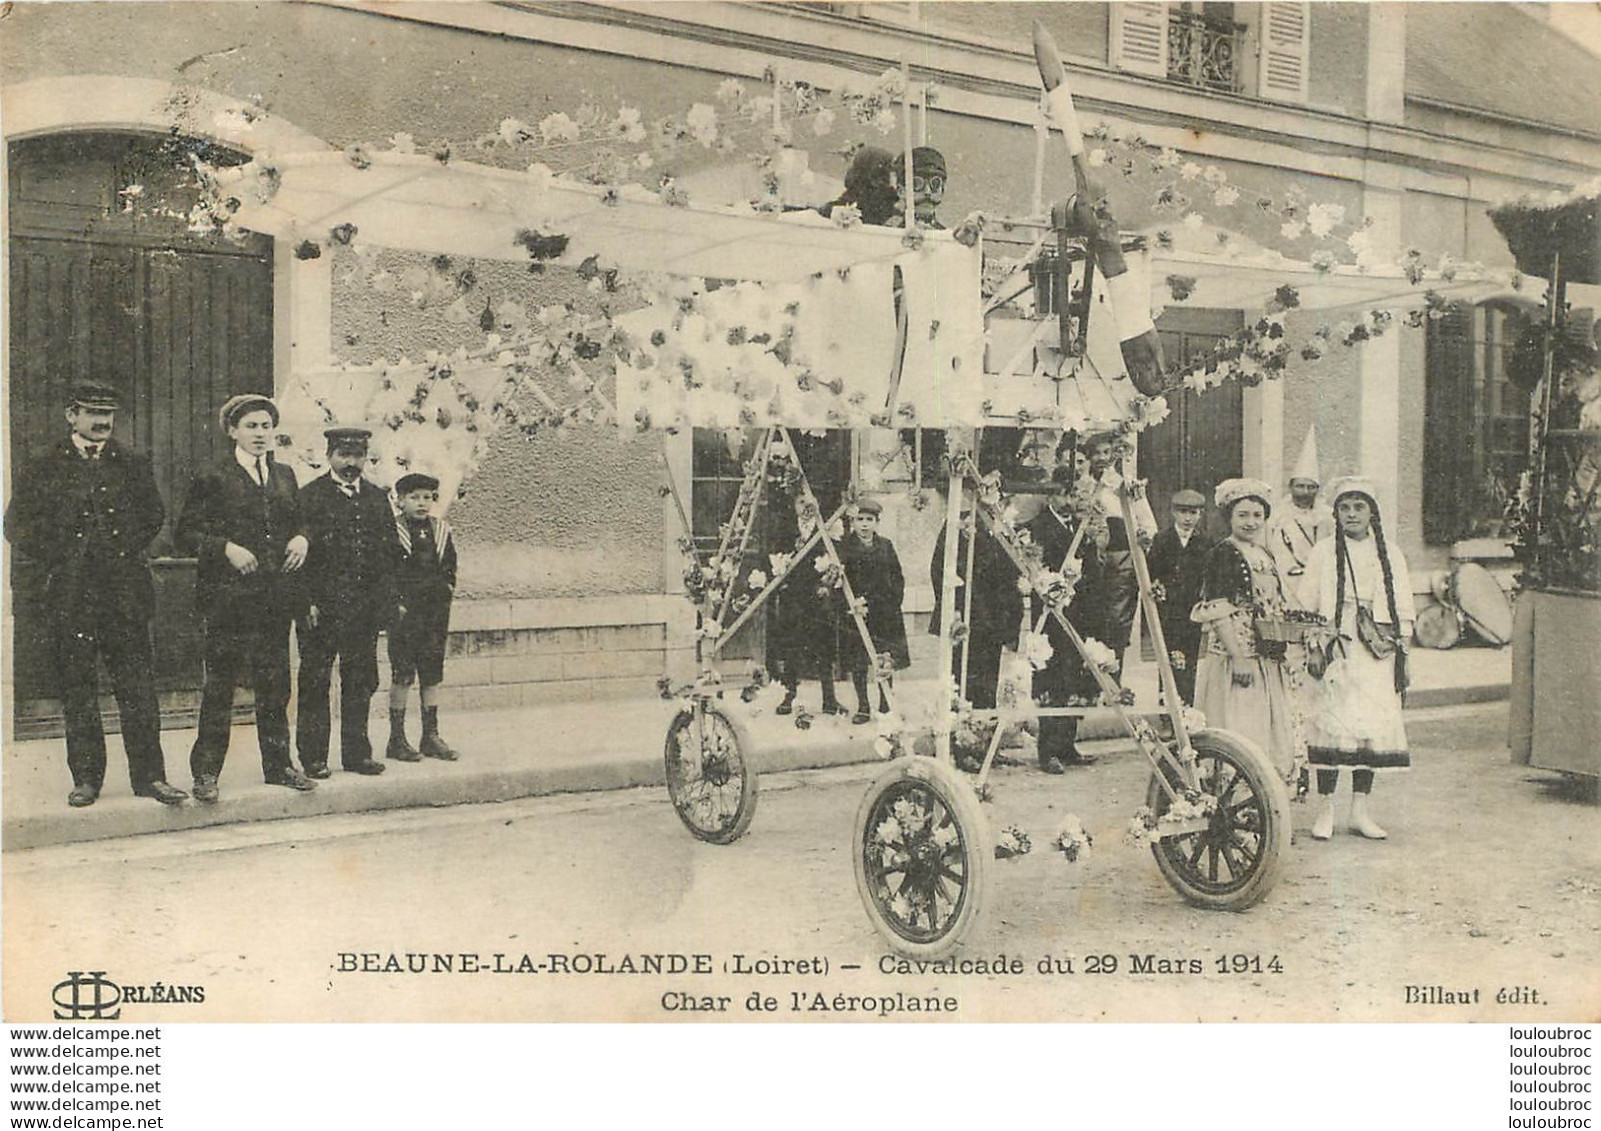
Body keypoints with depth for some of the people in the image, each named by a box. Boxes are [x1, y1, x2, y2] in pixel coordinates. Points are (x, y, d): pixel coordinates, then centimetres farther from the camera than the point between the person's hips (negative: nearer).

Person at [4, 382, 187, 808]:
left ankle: (149, 775, 5)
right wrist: (57, 561, -1)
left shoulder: (133, 466, 11)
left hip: (126, 592, 1)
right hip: (70, 595, -1)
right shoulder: (43, 470, 5)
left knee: (137, 688, 0)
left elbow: (153, 515, 17)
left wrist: (128, 550, 6)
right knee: (77, 689, 4)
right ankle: (86, 778, 13)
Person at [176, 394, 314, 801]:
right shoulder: (213, 480, -2)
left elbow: (297, 523, 25)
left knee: (275, 683, 10)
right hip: (229, 596, -5)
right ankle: (206, 772, 7)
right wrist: (226, 548, -17)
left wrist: (302, 539, 3)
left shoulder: (285, 478, 14)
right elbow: (185, 533, -4)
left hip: (276, 596, 5)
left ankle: (278, 765, 20)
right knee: (219, 684, -1)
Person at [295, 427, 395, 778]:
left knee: (361, 682, 9)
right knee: (315, 683, 2)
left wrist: (384, 601, 4)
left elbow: (388, 553, 13)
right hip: (321, 606, -4)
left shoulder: (378, 498, 13)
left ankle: (357, 752, 18)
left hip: (365, 607, 4)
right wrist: (308, 601, -12)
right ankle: (313, 757, 9)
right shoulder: (309, 496, -1)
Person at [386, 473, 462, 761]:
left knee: (432, 674, 9)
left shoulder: (441, 530, 11)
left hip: (436, 611, 5)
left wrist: (446, 589, 4)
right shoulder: (392, 531, -4)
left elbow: (450, 566, 18)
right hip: (404, 611, -5)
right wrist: (397, 603, -11)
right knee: (402, 675, -2)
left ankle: (431, 735, 17)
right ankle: (397, 739, 5)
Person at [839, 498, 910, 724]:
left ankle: (885, 706, 14)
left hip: (884, 611, 2)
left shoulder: (885, 546, 9)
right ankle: (863, 707, 11)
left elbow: (897, 578, 11)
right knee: (857, 664, 0)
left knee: (886, 663, 1)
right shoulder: (845, 548, 1)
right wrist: (853, 601, -17)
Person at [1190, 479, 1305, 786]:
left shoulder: (1265, 556, 16)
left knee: (1271, 732, 11)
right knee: (1238, 733, -8)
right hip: (1234, 659, -8)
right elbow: (1217, 612, -15)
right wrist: (1238, 657, -21)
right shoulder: (1223, 554, -9)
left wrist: (1284, 654, 18)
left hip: (1268, 662, 8)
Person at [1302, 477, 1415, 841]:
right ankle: (1326, 808, 0)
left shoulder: (1391, 554, 12)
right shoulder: (1324, 552, 5)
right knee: (1332, 724, -8)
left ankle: (1360, 809, 8)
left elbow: (1404, 609, 13)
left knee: (1375, 726, 0)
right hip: (1336, 648, -2)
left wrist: (1403, 653, 7)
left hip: (1378, 651, 3)